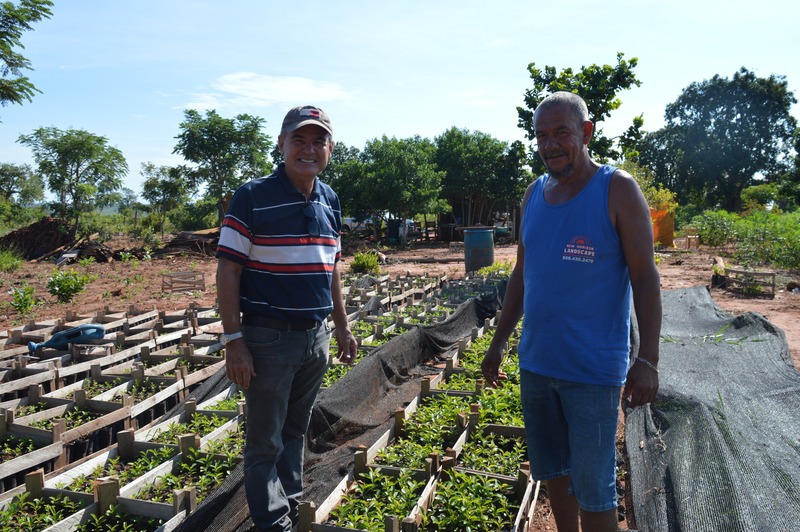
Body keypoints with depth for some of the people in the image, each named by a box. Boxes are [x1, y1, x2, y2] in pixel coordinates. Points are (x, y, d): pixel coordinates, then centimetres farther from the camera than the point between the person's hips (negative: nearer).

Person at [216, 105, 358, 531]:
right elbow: (228, 271, -11)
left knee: (296, 432, 21)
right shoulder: (252, 197, -10)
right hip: (269, 337, -5)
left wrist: (342, 326, 16)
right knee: (266, 440, 9)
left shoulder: (330, 201, 8)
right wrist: (233, 340, -15)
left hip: (316, 337, 6)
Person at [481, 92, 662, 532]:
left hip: (593, 370, -5)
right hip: (535, 363, 6)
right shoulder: (533, 194, 8)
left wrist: (648, 359, -16)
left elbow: (645, 276, -9)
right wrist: (497, 343, 14)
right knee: (553, 472, 19)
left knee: (593, 489, 4)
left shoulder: (617, 189, -8)